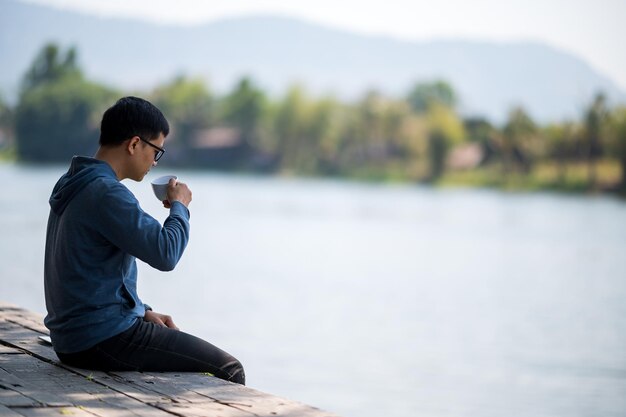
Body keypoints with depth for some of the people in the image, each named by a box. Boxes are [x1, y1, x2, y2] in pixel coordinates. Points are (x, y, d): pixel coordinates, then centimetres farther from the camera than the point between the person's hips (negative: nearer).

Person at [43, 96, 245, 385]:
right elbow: (165, 254, -22)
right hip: (104, 339, -10)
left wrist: (143, 311, 13)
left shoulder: (75, 185, 13)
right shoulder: (107, 193, -19)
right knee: (228, 370, -5)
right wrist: (179, 206, -3)